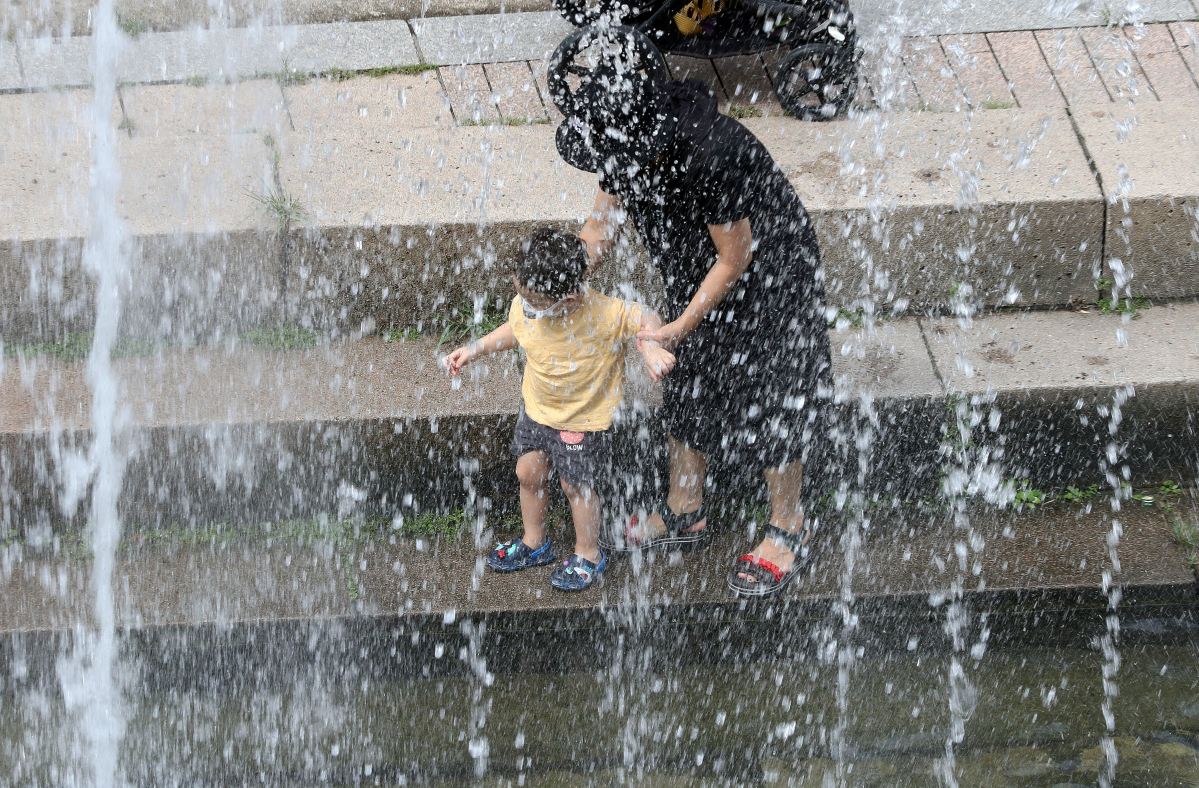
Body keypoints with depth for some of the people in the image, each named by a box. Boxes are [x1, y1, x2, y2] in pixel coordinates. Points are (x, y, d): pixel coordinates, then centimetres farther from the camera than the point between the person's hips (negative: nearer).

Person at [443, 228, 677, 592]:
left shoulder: (604, 315, -35)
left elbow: (645, 319, -19)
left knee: (577, 484, 7)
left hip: (584, 418, -5)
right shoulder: (524, 306, -19)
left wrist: (651, 347, -38)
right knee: (528, 473, 17)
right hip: (537, 406, 5)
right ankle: (534, 542, 42)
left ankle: (588, 554, 32)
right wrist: (473, 350, 4)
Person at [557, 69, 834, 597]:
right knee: (684, 390, 19)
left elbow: (735, 260, -28)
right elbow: (598, 233, -4)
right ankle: (684, 514, 39)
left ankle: (790, 532, 26)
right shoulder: (625, 155, -18)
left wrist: (681, 327, -23)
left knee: (769, 403, 6)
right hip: (694, 279, 8)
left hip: (768, 281, -8)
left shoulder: (712, 161, -41)